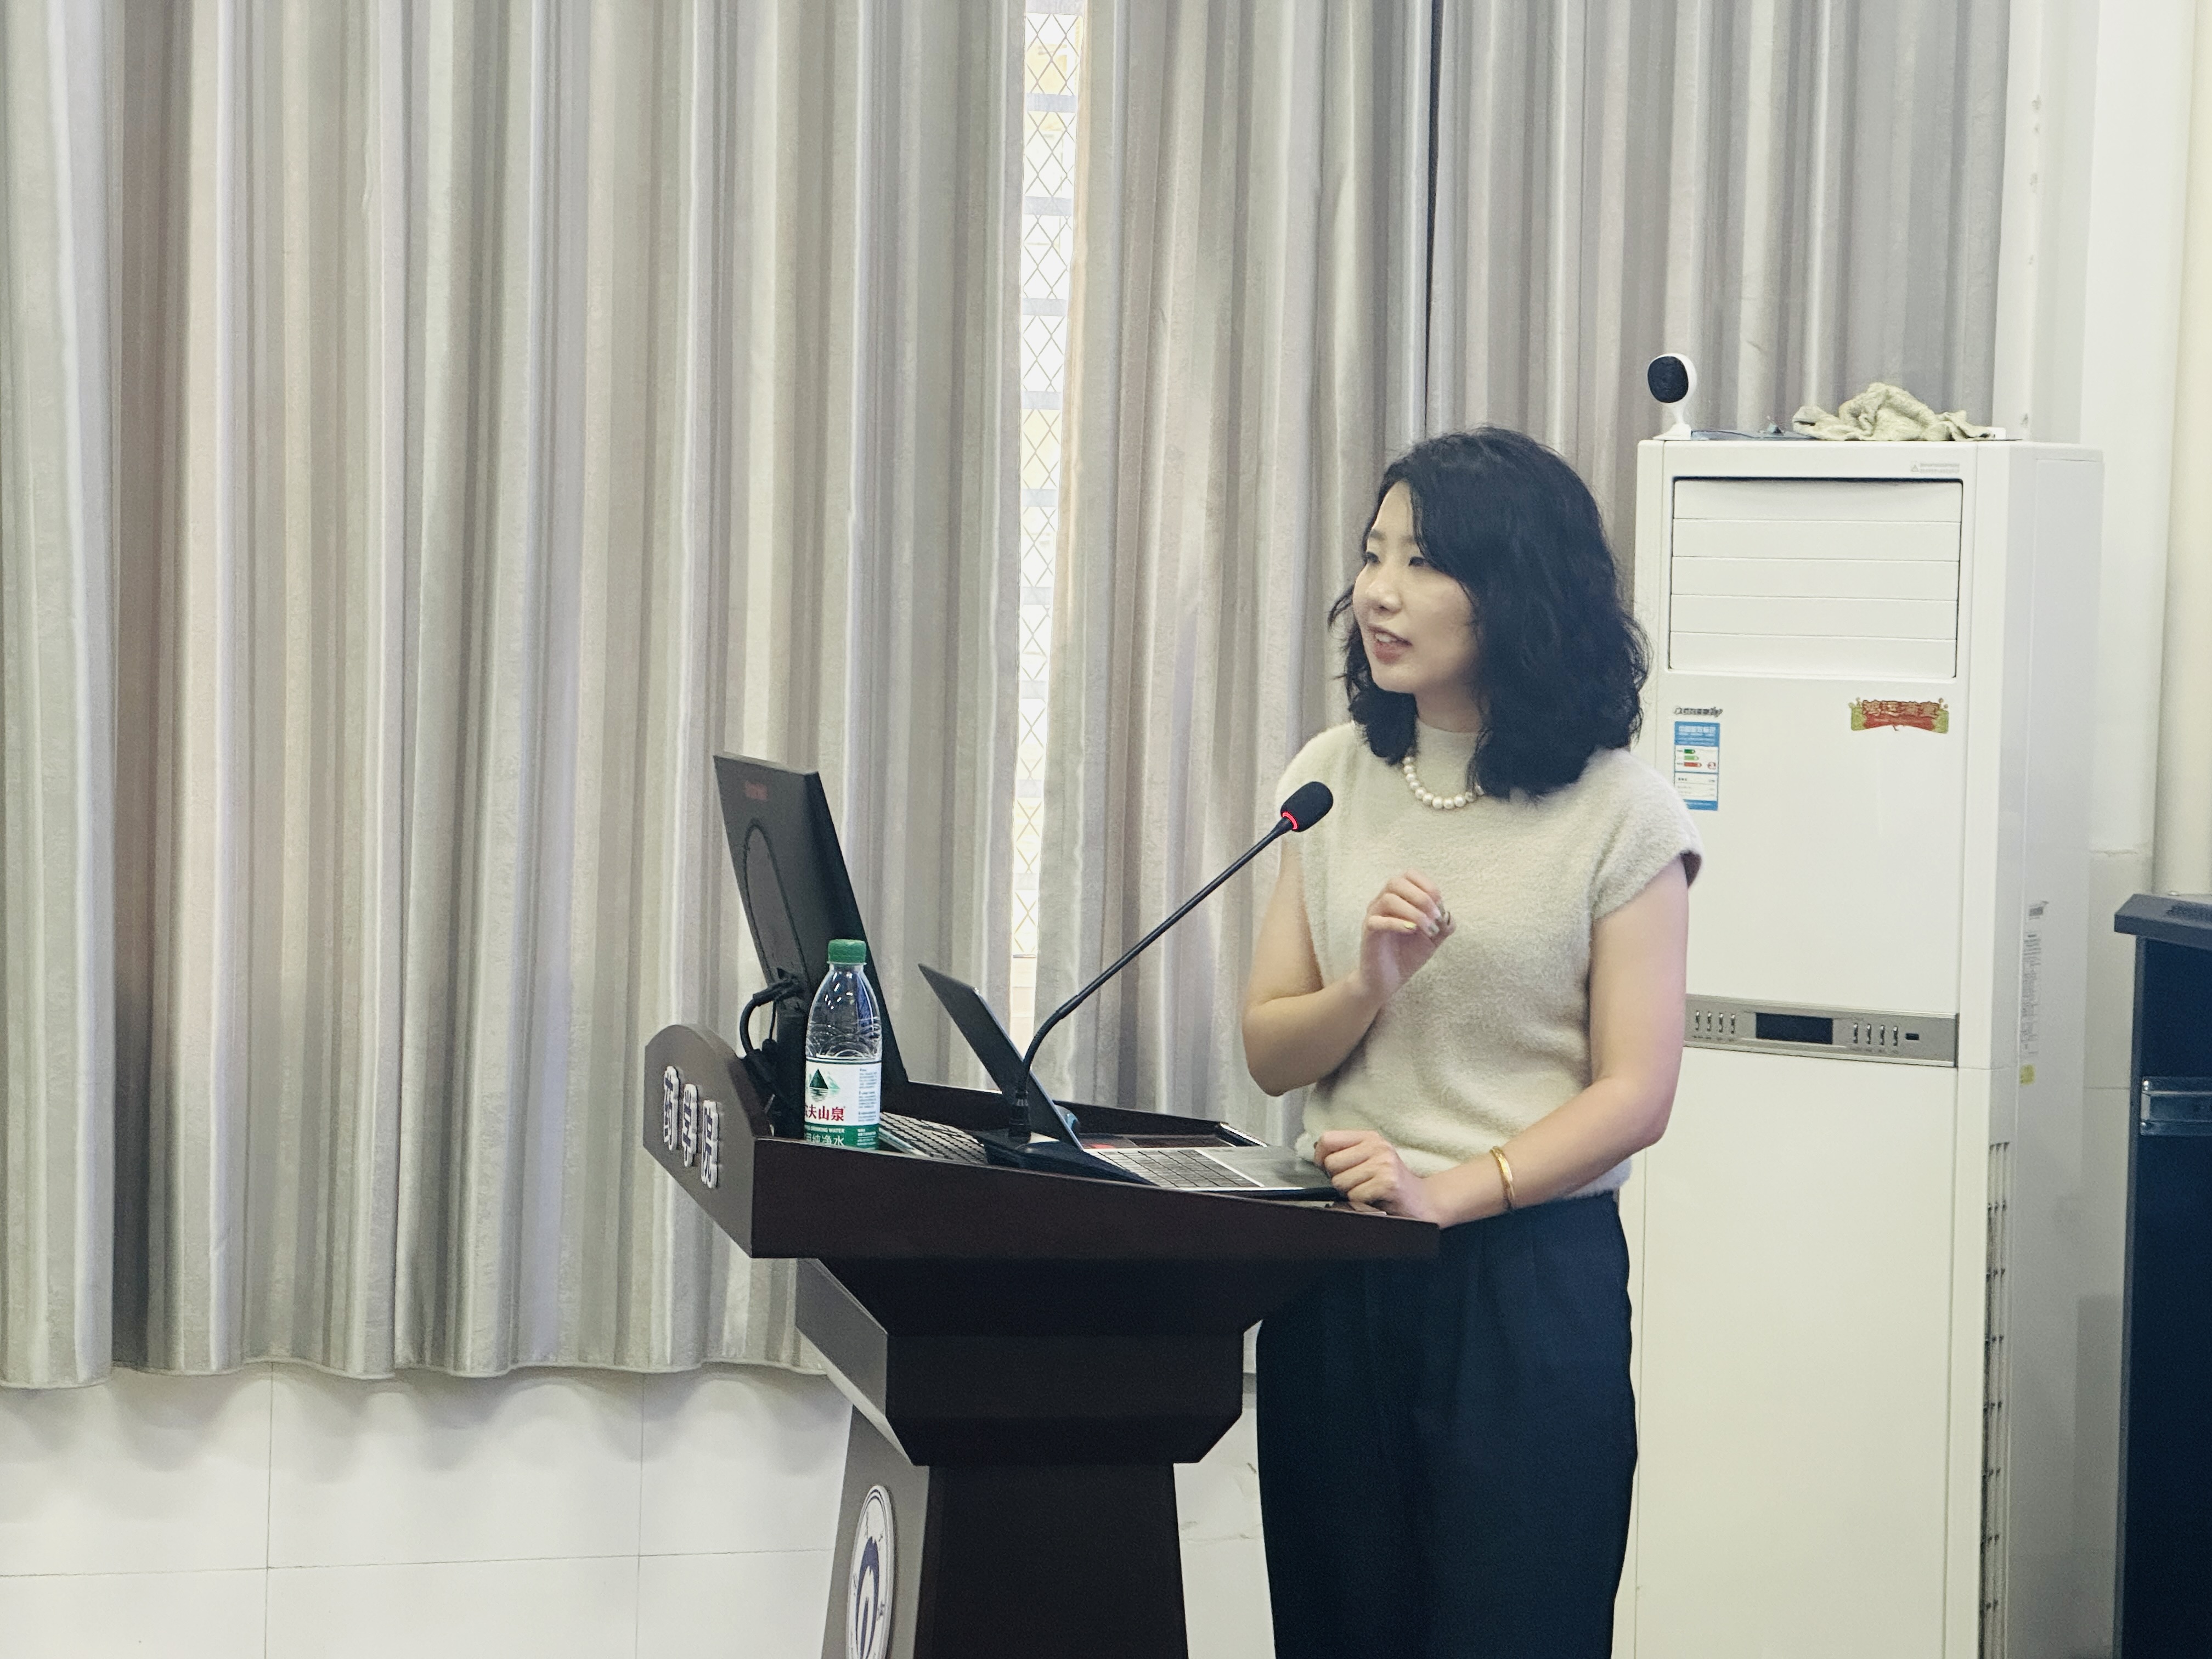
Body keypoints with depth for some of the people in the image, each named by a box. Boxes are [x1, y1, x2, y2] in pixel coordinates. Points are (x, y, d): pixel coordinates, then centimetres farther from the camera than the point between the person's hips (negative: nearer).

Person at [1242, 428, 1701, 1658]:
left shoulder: (1618, 811, -7)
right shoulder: (1334, 780, 6)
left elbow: (1634, 1092, -9)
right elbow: (1269, 1052, 6)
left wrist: (1449, 1190, -21)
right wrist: (1368, 987, -14)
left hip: (1529, 1278, -4)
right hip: (1337, 1278, 4)